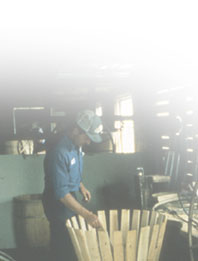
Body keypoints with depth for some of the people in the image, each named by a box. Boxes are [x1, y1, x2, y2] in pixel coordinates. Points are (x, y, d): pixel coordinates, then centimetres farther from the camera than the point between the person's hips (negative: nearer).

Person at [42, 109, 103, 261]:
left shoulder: (76, 145, -1)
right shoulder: (59, 152, -30)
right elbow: (61, 193, -32)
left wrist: (81, 186, 6)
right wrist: (86, 214, -35)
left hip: (70, 198, 9)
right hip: (58, 203, -9)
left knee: (72, 244, 19)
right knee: (63, 247, 0)